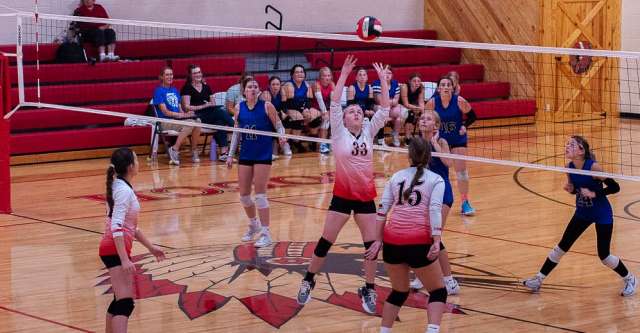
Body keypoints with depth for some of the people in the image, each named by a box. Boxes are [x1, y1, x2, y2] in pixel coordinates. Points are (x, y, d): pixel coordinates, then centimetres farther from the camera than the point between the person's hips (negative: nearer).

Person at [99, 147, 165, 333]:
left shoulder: (122, 187, 13)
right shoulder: (124, 190, -17)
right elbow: (116, 228, -25)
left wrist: (150, 247, 27)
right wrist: (125, 260, -29)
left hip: (116, 250, 10)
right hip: (115, 250, -10)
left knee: (120, 300, 19)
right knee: (125, 304, -18)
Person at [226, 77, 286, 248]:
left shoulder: (267, 106, -6)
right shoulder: (239, 108, 4)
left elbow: (279, 126, -1)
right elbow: (236, 132, 12)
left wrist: (281, 136, -22)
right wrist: (230, 155, 10)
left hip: (263, 155, -4)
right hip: (245, 155, 4)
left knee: (260, 193, -9)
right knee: (244, 194, 8)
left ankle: (265, 233, -4)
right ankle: (254, 224, 33)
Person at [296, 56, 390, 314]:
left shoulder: (369, 132, 6)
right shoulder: (339, 133, -2)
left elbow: (384, 108, 1)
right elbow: (335, 102, -11)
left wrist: (383, 79, -6)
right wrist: (344, 74, -15)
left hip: (366, 196, 3)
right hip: (342, 195, -3)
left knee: (372, 244, 0)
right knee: (325, 242, 2)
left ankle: (369, 290, 14)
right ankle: (308, 281, 20)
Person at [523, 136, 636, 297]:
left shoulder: (593, 167, -26)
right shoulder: (569, 167, -9)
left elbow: (615, 187, -20)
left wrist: (594, 194, -28)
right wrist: (570, 189, -13)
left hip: (602, 214, -5)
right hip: (582, 213, 5)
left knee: (604, 255, 0)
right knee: (562, 246, 5)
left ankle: (629, 279, 24)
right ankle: (538, 279, 13)